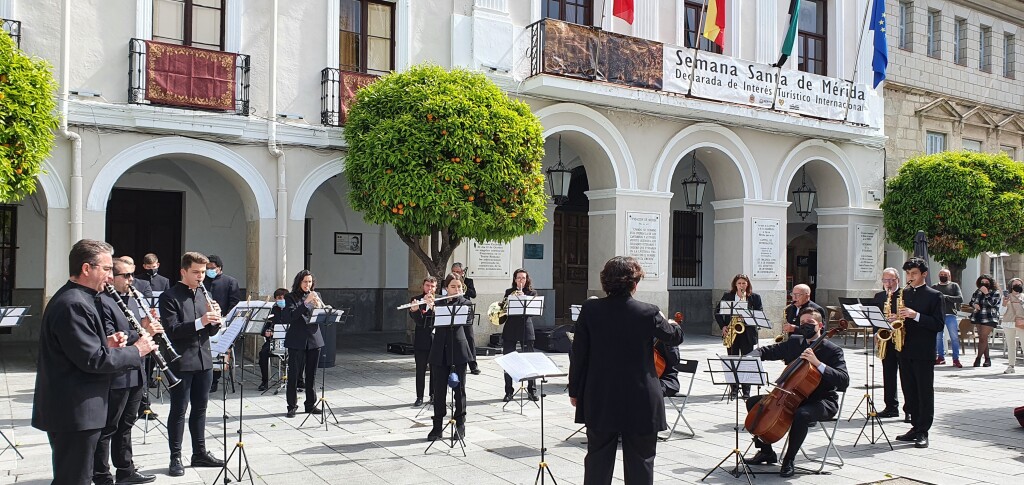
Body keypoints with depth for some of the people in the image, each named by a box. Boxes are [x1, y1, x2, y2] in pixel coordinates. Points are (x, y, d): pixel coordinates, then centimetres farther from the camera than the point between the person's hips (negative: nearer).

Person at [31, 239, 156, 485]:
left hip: (74, 410, 11)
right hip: (74, 412, -11)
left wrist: (106, 343, 5)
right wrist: (136, 351, -12)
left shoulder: (74, 299, 13)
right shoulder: (73, 304, -20)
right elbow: (93, 360, -23)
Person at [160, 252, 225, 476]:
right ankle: (175, 457, 9)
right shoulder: (169, 297, -7)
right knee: (179, 411, 1)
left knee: (200, 408, 13)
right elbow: (172, 330, -17)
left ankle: (200, 452, 22)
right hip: (181, 361, -6)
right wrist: (199, 322, -27)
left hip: (203, 360, 6)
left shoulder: (203, 295, 13)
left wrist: (214, 320, -9)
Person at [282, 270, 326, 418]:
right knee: (294, 374, -1)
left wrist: (319, 306, -14)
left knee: (311, 374, 8)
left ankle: (311, 404, 17)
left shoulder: (315, 296, 10)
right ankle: (292, 406, 7)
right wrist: (305, 303, -22)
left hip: (314, 339, 4)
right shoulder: (291, 297, -2)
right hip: (296, 341, -4)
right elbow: (287, 317, -16)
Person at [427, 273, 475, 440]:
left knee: (459, 388, 5)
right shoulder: (437, 302, 9)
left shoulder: (466, 303, 1)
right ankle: (437, 426, 12)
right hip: (439, 351, 2)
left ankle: (460, 425, 15)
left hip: (458, 351, -2)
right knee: (439, 389, 4)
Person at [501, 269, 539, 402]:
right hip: (510, 330, 2)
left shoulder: (532, 293, 7)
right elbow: (503, 308, 9)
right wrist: (503, 305, -13)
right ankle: (509, 392, 9)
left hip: (526, 330, -1)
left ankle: (532, 390, 11)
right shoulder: (509, 292, 12)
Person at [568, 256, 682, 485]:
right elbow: (675, 337, 6)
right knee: (640, 466, 10)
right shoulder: (648, 313, -12)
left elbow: (578, 354, -4)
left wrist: (575, 391, 8)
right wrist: (668, 323, 30)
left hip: (599, 402, 2)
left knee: (597, 462, 14)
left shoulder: (590, 309, -8)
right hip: (640, 403, -2)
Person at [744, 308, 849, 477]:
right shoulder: (793, 342, 6)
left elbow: (844, 381, -24)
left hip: (822, 401, -7)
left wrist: (818, 363, -34)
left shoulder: (832, 350, -12)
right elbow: (766, 351, 11)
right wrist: (750, 357, -12)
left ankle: (788, 460, -17)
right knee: (753, 402, -2)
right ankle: (766, 451, 9)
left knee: (801, 414, -39)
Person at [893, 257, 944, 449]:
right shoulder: (903, 294, 14)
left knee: (925, 393, -1)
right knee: (909, 392, 10)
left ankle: (923, 432, 2)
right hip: (905, 350, 6)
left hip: (924, 352, -6)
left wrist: (916, 315, -21)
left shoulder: (934, 296, -3)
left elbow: (939, 324, -11)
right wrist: (895, 318, -2)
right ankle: (915, 427, 18)